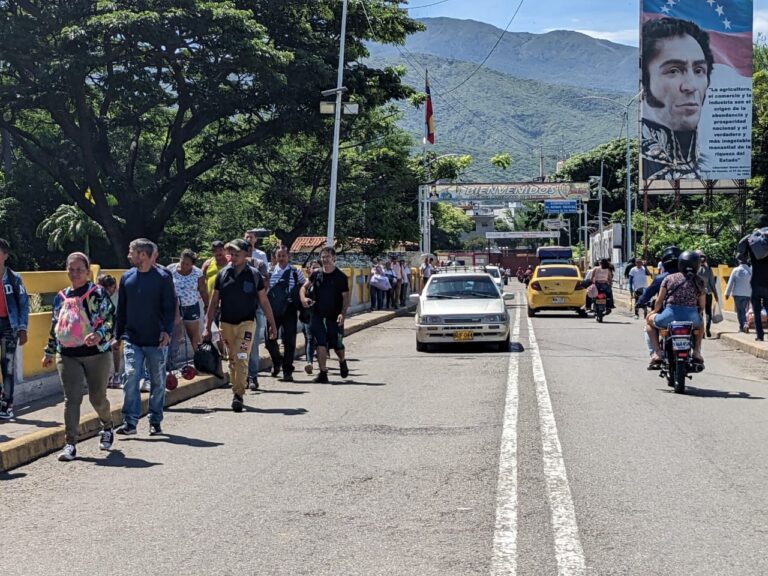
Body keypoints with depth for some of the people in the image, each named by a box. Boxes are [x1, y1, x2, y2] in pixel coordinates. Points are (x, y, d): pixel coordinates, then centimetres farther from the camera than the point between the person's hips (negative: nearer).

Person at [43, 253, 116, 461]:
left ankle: (107, 428, 39)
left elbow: (110, 319, -11)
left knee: (97, 397, 9)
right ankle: (70, 444, -4)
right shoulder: (61, 297, 10)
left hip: (96, 353, -3)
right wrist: (49, 352, 21)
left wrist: (99, 335, -29)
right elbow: (55, 326, 19)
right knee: (71, 399, -5)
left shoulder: (98, 293, -4)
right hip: (67, 356, 3)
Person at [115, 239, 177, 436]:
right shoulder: (127, 278, 7)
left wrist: (167, 331, -15)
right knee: (131, 378, -9)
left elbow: (170, 307, -3)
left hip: (156, 340, -2)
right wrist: (118, 335, 13)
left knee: (158, 382, 6)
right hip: (132, 340, 2)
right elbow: (121, 309, 14)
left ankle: (155, 421, 18)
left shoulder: (162, 277, -4)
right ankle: (130, 422, -5)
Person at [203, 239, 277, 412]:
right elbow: (214, 302, 6)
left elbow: (264, 301, 5)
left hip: (246, 323, -3)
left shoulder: (254, 275, -2)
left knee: (241, 359, -14)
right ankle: (236, 392, 21)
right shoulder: (223, 274, 2)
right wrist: (207, 327, 2)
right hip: (226, 324, 3)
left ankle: (238, 395, -14)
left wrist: (272, 325, 6)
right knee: (232, 360, 10)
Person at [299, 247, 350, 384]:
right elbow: (304, 287, 10)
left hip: (334, 317, -2)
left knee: (337, 344, 7)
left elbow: (346, 297, -6)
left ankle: (342, 361, 39)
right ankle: (323, 373, 0)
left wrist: (343, 313, -20)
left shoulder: (341, 277, -4)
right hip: (318, 315, 2)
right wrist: (303, 298, -13)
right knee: (320, 344, -4)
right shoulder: (316, 275, 6)